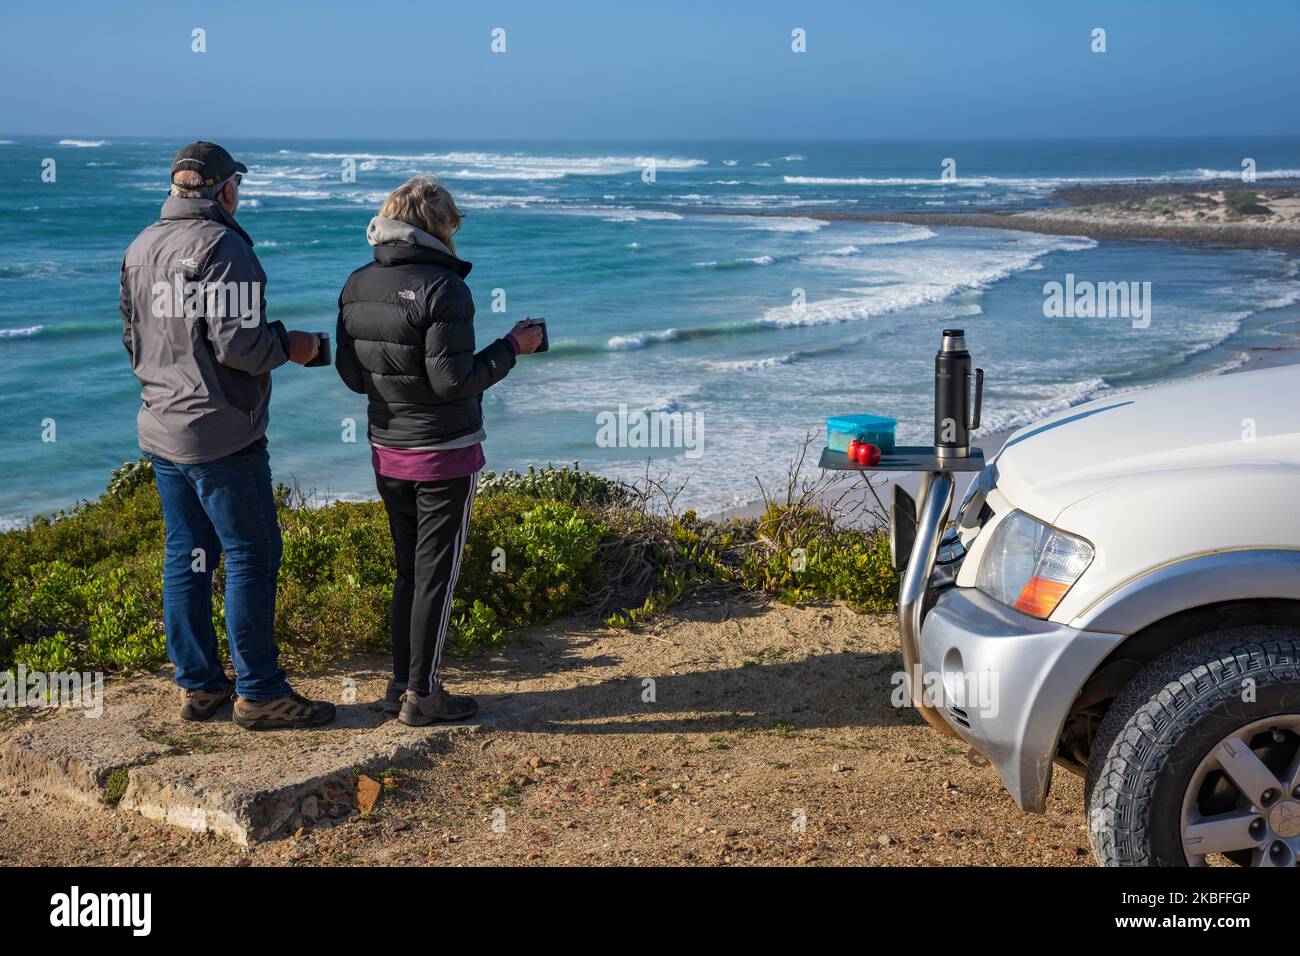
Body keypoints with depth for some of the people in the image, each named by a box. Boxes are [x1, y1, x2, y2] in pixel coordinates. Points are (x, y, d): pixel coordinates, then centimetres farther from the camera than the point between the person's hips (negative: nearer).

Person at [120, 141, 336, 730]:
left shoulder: (140, 248, 11)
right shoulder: (220, 245, -15)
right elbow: (236, 343, -22)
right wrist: (290, 346, -5)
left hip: (161, 430, 9)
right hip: (222, 433, -9)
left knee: (186, 557, 13)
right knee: (252, 556, -1)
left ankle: (198, 684, 20)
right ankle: (258, 693, 3)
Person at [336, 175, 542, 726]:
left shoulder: (357, 285, 4)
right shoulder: (442, 287, -18)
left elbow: (350, 374, 7)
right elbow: (453, 380, -19)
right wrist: (512, 347, -8)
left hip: (388, 452, 7)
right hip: (445, 453, -7)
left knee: (408, 569, 17)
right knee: (436, 573, 3)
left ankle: (401, 684, 22)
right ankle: (422, 694, 9)